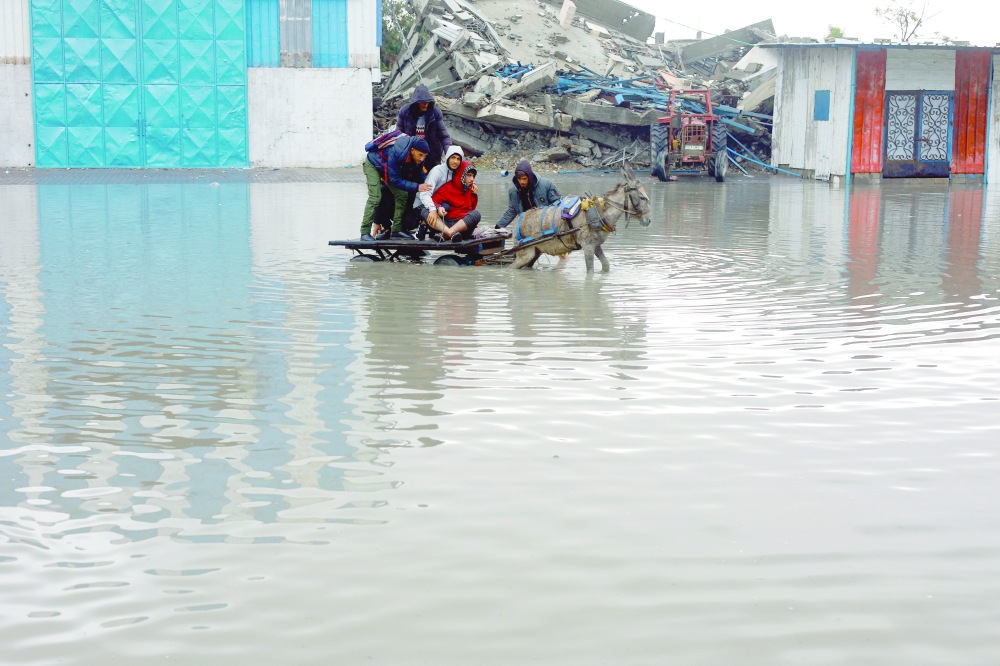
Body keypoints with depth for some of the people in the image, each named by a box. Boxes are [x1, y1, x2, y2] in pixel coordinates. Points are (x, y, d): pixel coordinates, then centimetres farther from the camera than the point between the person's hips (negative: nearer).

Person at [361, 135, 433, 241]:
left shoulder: (418, 158, -20)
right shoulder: (396, 153, -41)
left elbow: (419, 174, -4)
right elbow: (395, 179, -35)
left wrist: (429, 184, -22)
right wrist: (416, 187, -39)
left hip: (391, 168, 7)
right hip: (373, 165, -7)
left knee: (402, 195, -5)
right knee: (375, 197, -20)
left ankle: (396, 229, -1)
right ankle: (365, 233, -20)